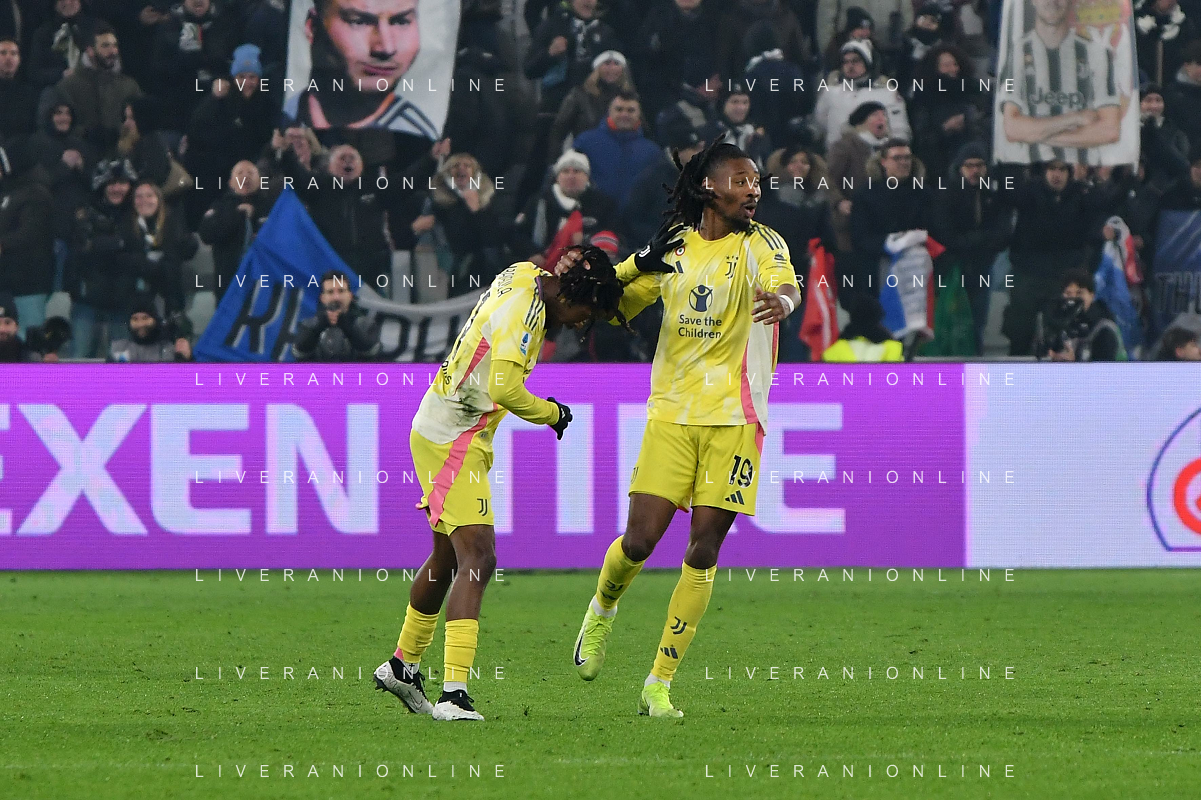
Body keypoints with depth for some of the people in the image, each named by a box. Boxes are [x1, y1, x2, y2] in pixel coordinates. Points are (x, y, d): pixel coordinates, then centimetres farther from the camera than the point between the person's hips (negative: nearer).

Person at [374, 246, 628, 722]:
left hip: (439, 430, 10)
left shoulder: (525, 275, 7)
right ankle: (454, 694, -27)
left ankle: (402, 665, 35)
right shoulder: (523, 312, -22)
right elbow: (505, 388, -31)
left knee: (449, 558, 21)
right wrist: (553, 413, -14)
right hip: (453, 440, -10)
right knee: (477, 559, -17)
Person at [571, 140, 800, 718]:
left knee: (704, 549, -3)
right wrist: (639, 266, -4)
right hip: (671, 411, 1)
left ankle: (660, 684, 6)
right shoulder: (672, 246, 7)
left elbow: (787, 285, -23)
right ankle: (601, 611, 27)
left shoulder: (759, 244, -1)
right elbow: (614, 304, 19)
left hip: (733, 417, -1)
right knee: (640, 540, -7)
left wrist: (779, 300, -48)